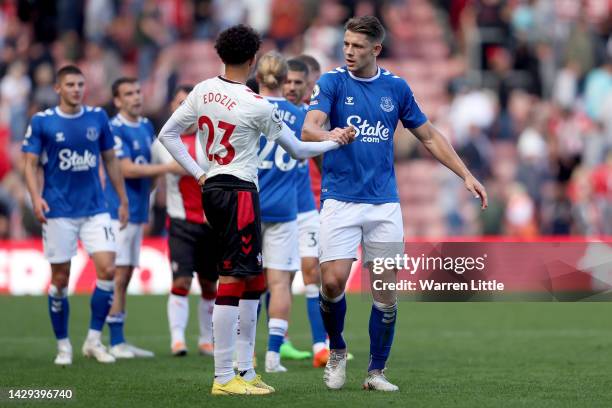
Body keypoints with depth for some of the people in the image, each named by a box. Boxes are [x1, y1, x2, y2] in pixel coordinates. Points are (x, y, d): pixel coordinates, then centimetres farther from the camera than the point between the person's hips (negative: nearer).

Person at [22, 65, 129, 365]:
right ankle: (63, 345, 16)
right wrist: (36, 197, -19)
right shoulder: (42, 122, -3)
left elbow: (110, 160, 14)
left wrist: (123, 199, 14)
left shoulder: (98, 118, 5)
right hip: (59, 212, -2)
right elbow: (31, 164, -3)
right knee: (60, 279, 1)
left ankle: (94, 340, 3)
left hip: (95, 208, 2)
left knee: (107, 269, -10)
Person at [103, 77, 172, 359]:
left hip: (138, 212, 8)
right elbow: (127, 169, -19)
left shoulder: (147, 127, 14)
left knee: (126, 277, 9)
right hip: (118, 211, -8)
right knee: (118, 276, -8)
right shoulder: (115, 129, -11)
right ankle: (115, 342, -7)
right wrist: (169, 167, -19)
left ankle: (120, 342, 11)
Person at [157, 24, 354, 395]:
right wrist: (334, 142, 14)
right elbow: (297, 150, -3)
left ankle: (246, 371, 18)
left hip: (212, 188, 8)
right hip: (239, 192, -8)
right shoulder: (256, 105, -13)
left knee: (253, 281, 16)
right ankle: (224, 378, -9)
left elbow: (168, 134, 10)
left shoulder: (203, 92, 5)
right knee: (233, 282, -8)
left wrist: (199, 174, 11)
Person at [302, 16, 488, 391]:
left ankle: (377, 371, 14)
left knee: (386, 292, 0)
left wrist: (467, 175, 8)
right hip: (341, 201, -2)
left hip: (384, 202, 2)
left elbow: (429, 136, 15)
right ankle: (337, 352, 13)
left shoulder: (396, 88, 7)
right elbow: (309, 128, -16)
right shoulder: (332, 82, -2)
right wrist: (332, 137, -40)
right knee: (333, 281, -14)